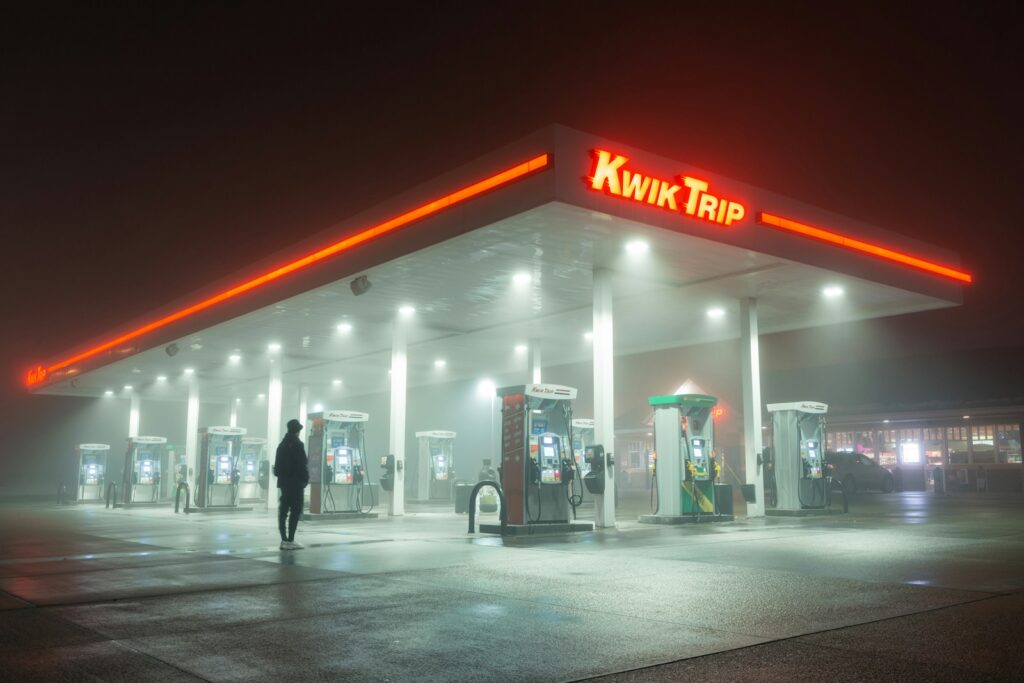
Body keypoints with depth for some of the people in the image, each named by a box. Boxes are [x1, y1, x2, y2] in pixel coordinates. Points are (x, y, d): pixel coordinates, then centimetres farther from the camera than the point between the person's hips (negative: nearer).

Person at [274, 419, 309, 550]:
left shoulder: (282, 444, 15)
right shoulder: (297, 444, -11)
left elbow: (277, 465, 15)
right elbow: (303, 464, -16)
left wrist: (281, 477, 15)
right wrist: (305, 480, -9)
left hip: (284, 481, 8)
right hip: (296, 482, -8)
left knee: (283, 510, 8)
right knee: (296, 511, -6)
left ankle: (284, 540, 10)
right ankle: (290, 541, -10)